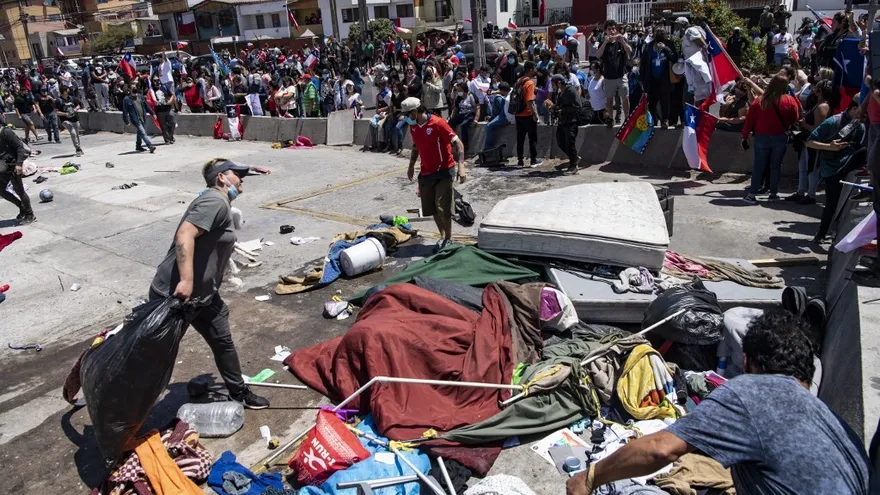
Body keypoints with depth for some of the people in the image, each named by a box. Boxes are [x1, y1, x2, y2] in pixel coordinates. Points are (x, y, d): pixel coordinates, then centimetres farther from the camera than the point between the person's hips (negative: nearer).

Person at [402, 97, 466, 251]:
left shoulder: (438, 123, -17)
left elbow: (457, 143, -18)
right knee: (431, 208, 8)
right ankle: (443, 236, 24)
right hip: (426, 172, 7)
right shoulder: (413, 127, 4)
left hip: (443, 170, -7)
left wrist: (461, 166, -27)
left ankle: (448, 239, 7)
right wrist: (411, 166, 26)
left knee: (443, 207, -9)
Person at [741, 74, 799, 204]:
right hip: (780, 137, 0)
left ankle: (751, 194, -1)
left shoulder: (759, 101, -3)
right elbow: (796, 118, 3)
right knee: (776, 166, 10)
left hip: (761, 137, 0)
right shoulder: (790, 100, -5)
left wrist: (745, 137, 4)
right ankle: (773, 193, 16)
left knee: (758, 166, 4)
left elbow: (749, 120, -2)